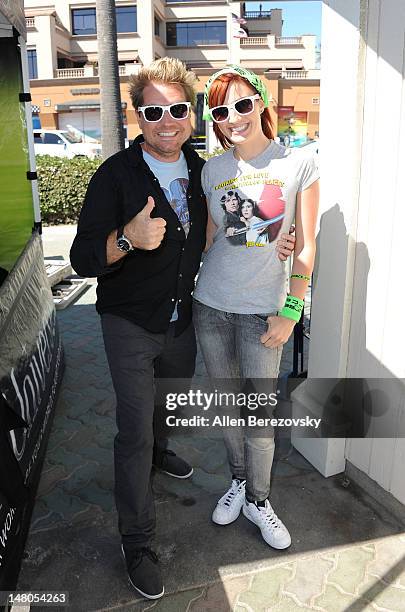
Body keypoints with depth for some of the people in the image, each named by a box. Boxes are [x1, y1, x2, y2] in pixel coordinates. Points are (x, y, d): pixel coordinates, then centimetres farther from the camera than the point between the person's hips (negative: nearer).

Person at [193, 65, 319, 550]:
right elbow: (210, 236, 10)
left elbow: (305, 246, -4)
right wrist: (183, 284, 5)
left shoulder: (298, 164, -4)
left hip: (263, 309, -3)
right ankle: (238, 481, 38)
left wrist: (290, 311, -7)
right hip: (210, 304, 3)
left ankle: (258, 500, 29)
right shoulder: (213, 171, 4)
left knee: (260, 414, 4)